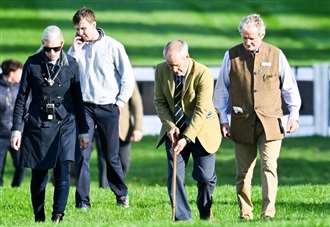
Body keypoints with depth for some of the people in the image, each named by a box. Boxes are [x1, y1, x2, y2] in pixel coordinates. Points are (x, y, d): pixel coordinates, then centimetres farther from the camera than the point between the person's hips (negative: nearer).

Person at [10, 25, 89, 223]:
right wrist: (16, 129, -1)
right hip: (38, 125, 0)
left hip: (64, 125, 0)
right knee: (39, 175, 4)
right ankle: (39, 218, 14)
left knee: (63, 171, -14)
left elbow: (78, 99, 8)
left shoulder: (71, 65, 1)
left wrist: (84, 131, 9)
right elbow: (21, 98, 3)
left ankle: (58, 215, -16)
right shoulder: (33, 64, -1)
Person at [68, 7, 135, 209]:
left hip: (108, 108, -2)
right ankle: (82, 200, -5)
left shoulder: (112, 46, -2)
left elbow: (128, 76, 0)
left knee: (112, 156, 5)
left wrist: (121, 102, -4)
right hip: (84, 107, 2)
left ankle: (122, 194, 24)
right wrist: (75, 52, -7)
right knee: (82, 155, -7)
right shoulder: (77, 47, 7)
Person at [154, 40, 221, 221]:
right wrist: (170, 126, -15)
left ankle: (205, 210, 27)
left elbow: (201, 111, -23)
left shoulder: (203, 74, -21)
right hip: (174, 129, 3)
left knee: (205, 176, -1)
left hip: (200, 130, -3)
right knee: (175, 176, -6)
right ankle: (182, 218, 1)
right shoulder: (161, 71, -7)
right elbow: (160, 102, 1)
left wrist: (186, 138, -28)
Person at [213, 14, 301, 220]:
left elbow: (289, 87, 10)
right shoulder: (232, 56, 4)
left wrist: (294, 115, 4)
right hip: (242, 124, 1)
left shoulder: (276, 55, 3)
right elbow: (222, 90, 10)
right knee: (243, 171, 3)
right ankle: (245, 213, 11)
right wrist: (222, 119, 7)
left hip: (270, 122, -1)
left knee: (269, 166, -12)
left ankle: (268, 212, -13)